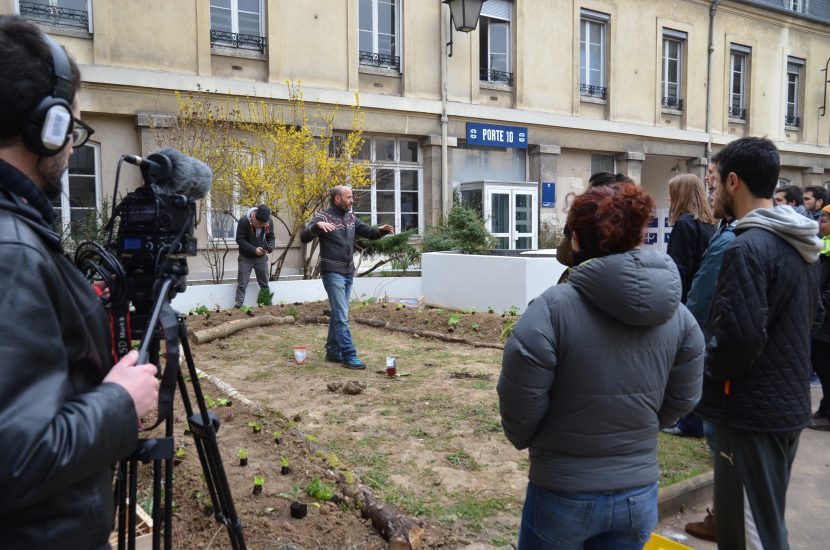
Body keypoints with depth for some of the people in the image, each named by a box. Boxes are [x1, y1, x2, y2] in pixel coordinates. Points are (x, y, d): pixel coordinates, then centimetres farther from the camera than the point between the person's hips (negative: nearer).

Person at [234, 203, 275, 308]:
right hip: (245, 257, -3)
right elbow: (239, 239, -18)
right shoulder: (244, 221, -23)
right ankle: (238, 305, 4)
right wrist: (254, 249, -28)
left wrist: (270, 247, -22)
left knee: (264, 283, 11)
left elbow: (271, 237, 0)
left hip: (261, 257, 3)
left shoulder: (269, 221, -13)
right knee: (242, 284, -1)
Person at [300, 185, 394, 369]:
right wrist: (317, 225, -37)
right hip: (332, 273, -7)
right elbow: (304, 237, -18)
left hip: (348, 273, 7)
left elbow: (368, 232, 16)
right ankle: (349, 356, -7)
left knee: (338, 314, 13)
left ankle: (333, 352, 23)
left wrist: (381, 230, -5)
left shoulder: (351, 218, 12)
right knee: (341, 316, -9)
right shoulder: (322, 217, -8)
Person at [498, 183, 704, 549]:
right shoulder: (678, 315, -7)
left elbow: (519, 406, -17)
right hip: (639, 494, 4)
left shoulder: (552, 308, -22)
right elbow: (682, 401, 2)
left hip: (563, 494, -4)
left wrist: (526, 440, 5)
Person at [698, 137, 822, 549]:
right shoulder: (801, 244, 8)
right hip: (790, 403, 9)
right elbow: (813, 316, 17)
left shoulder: (747, 247, -22)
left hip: (752, 411, -9)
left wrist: (702, 371, -8)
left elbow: (739, 337, -26)